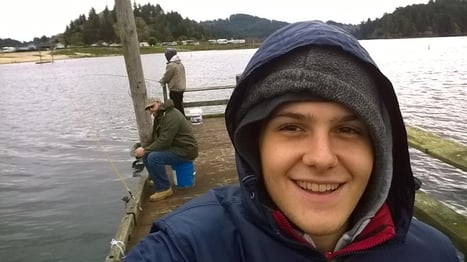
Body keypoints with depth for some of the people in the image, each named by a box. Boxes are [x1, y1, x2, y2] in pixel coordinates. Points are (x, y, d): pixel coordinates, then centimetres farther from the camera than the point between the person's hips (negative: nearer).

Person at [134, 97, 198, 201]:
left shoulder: (171, 116, -20)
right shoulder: (159, 117, 12)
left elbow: (164, 141, -26)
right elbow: (155, 139, 12)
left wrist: (145, 150, -19)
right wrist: (143, 148, -4)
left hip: (185, 150, -10)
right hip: (174, 146, 10)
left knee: (154, 157, -25)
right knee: (146, 155, 2)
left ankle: (164, 189, -12)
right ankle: (157, 180, 15)